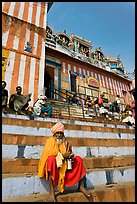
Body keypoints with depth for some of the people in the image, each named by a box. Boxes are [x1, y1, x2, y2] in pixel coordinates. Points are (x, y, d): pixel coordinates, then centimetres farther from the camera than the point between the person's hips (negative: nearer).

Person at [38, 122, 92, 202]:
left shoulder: (65, 142, 6)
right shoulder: (50, 140, -7)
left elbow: (70, 153, 8)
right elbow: (49, 154, -19)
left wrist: (70, 155, -16)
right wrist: (63, 155, -24)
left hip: (64, 166, 5)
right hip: (53, 165, -4)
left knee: (78, 159, -9)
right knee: (51, 159, -37)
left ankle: (81, 186, -3)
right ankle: (52, 192, -36)